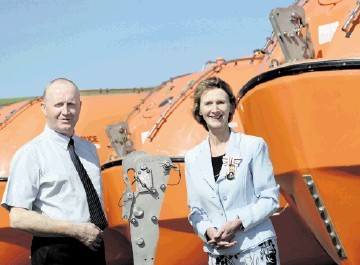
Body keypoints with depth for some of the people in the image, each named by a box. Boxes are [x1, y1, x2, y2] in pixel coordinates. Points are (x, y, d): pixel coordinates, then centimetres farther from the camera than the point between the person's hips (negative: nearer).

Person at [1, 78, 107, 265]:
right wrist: (76, 230, -17)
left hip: (93, 247, 6)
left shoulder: (89, 149, 10)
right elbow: (18, 218, -15)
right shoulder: (30, 154, -9)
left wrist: (97, 232, 6)